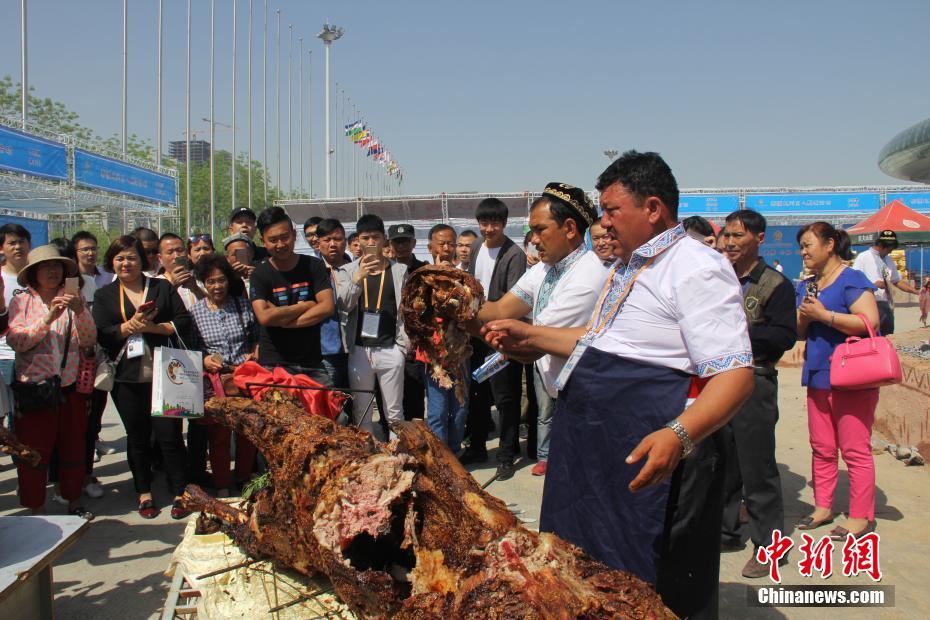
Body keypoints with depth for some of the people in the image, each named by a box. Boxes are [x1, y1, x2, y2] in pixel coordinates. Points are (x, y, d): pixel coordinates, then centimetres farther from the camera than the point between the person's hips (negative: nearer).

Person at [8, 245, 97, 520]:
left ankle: (74, 502, 26)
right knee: (34, 452, 2)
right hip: (33, 387, -2)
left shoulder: (72, 300, 6)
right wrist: (48, 318, -24)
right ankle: (35, 509, 16)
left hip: (71, 386, 2)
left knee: (73, 447, 10)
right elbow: (16, 341, -12)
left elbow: (88, 340, -2)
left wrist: (80, 312, -19)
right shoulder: (21, 302, 1)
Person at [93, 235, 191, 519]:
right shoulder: (104, 295, 10)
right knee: (137, 436, 11)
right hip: (127, 378, 2)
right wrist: (130, 326, -14)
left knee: (169, 434, -2)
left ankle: (179, 493, 10)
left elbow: (184, 321, 0)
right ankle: (144, 492, 25)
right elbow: (100, 334, -1)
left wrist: (152, 327, -12)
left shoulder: (163, 287, 7)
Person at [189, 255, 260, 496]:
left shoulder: (243, 304, 6)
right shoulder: (195, 311, 4)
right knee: (218, 435, 2)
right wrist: (204, 360, -15)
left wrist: (255, 352, -5)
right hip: (214, 382, -1)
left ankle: (245, 481, 24)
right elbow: (189, 349, 3)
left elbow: (257, 336, 14)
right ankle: (222, 488, 16)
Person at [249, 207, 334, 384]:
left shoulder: (313, 266, 5)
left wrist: (283, 320, -11)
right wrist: (305, 305, -6)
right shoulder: (260, 275, 0)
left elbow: (328, 307, -7)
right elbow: (264, 317, -14)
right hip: (273, 365, -1)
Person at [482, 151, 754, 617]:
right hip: (594, 448, 10)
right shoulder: (628, 266, 17)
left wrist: (680, 435, -37)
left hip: (645, 460, -9)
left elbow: (735, 374, -22)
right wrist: (530, 336, 20)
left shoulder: (697, 268, -15)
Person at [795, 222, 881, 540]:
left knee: (855, 450, -2)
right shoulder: (806, 286, 14)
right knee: (821, 448, 13)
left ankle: (861, 516, 9)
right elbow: (799, 333, 17)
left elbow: (870, 322, -21)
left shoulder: (852, 280, -9)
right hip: (818, 377, 8)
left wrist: (823, 314, -17)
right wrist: (803, 317, -5)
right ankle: (823, 507, 25)